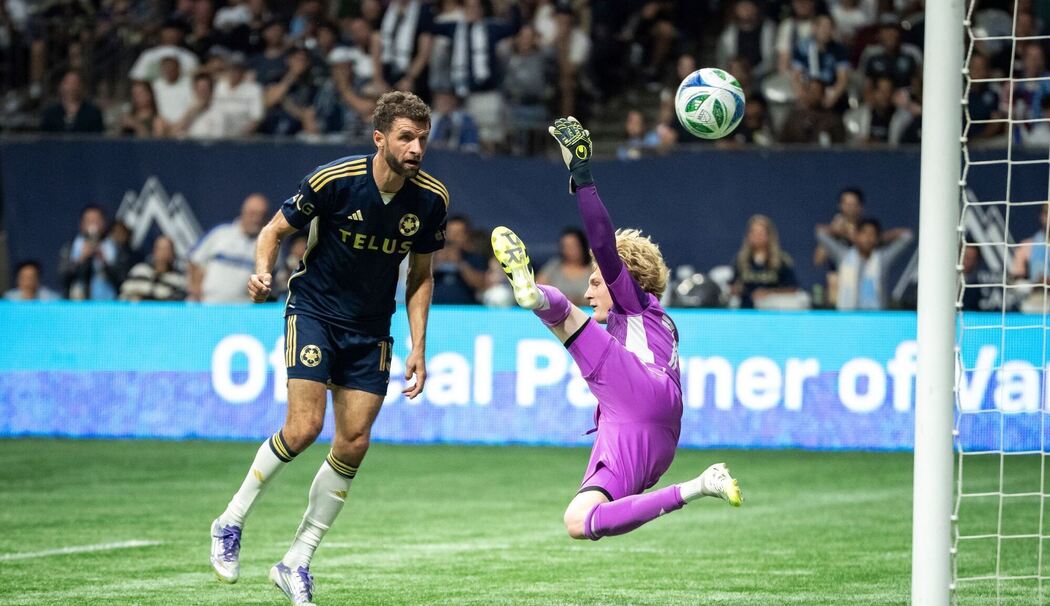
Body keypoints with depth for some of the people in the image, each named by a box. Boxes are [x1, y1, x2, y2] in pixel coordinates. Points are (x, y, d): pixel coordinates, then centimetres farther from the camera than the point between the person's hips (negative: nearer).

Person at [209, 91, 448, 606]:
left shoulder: (431, 200, -6)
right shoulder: (333, 180, -17)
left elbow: (420, 275, 7)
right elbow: (275, 230, -5)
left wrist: (418, 347, 0)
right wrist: (263, 273, -25)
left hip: (371, 329, 4)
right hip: (314, 309, -4)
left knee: (353, 446, -3)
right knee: (304, 428, -18)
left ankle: (296, 562, 10)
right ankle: (231, 522, 4)